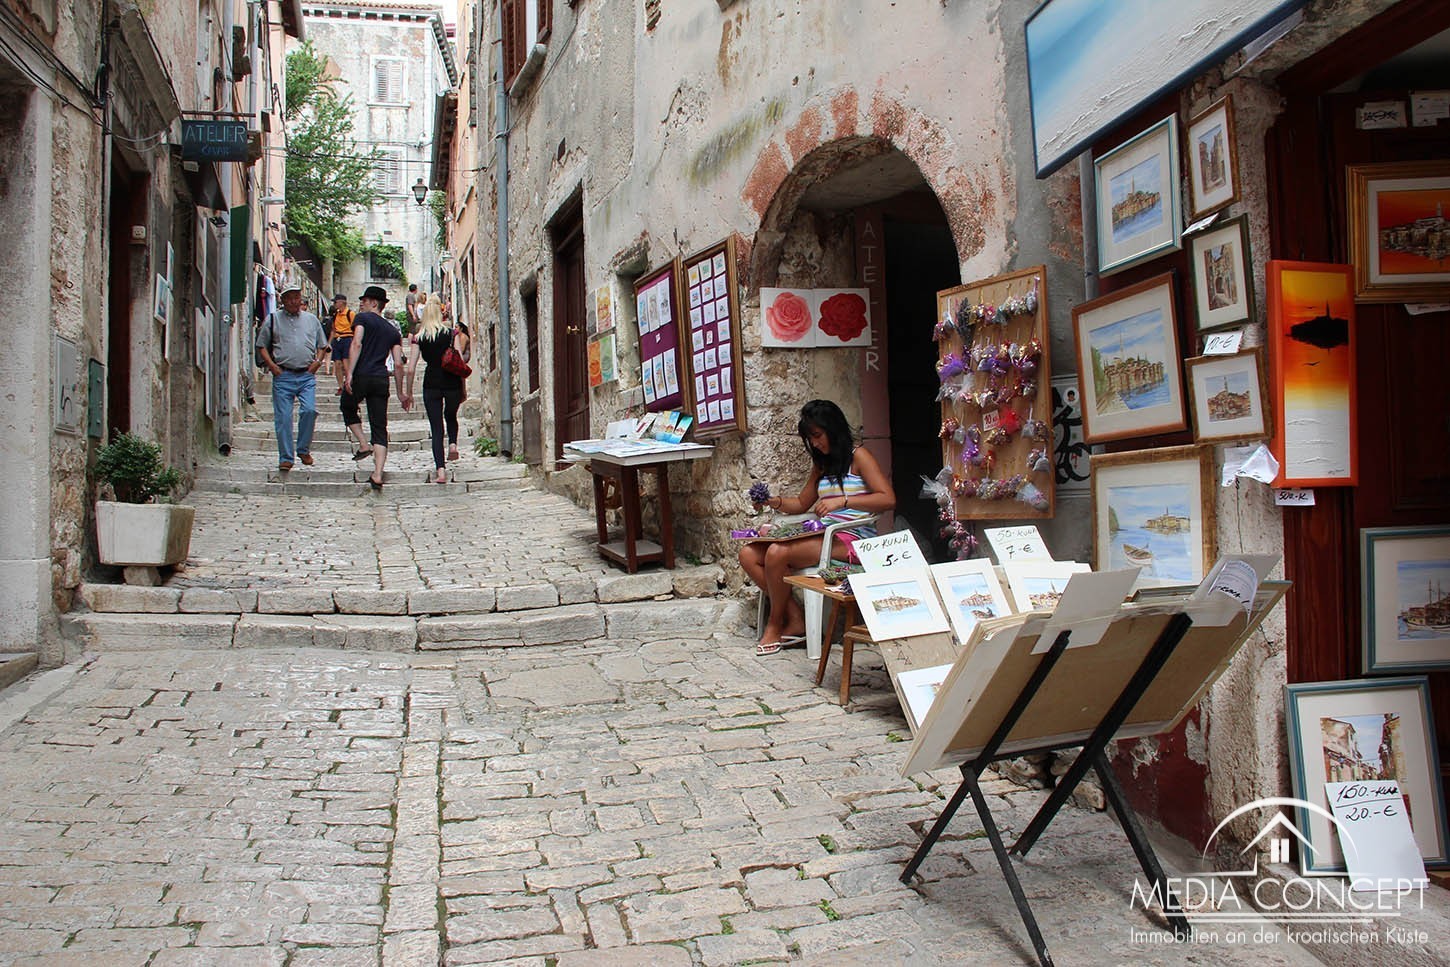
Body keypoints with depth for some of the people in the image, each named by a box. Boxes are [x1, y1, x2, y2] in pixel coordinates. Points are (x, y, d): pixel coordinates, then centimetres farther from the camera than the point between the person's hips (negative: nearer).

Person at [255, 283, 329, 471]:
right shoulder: (273, 319, 9)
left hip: (307, 375, 1)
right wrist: (272, 365, -2)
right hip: (283, 375, -1)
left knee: (310, 410, -13)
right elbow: (261, 346, 10)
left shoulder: (312, 320, 14)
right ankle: (286, 457, 5)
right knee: (283, 417, -3)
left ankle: (304, 450, 7)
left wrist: (317, 362, 4)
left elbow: (323, 346, 21)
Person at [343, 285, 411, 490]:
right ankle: (377, 475, -4)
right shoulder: (393, 330, 17)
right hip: (381, 380, 4)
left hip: (361, 376, -4)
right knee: (380, 428, 3)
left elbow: (357, 344, -13)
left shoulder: (362, 318, 4)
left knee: (348, 409, 26)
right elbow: (398, 364, 12)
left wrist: (349, 374, -18)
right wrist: (401, 392, 16)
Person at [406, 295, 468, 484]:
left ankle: (440, 470, -6)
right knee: (451, 416, 29)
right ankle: (453, 443, 3)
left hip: (431, 383, 0)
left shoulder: (420, 337, 4)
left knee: (436, 427, 4)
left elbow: (410, 369, 1)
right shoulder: (451, 333, 3)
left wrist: (408, 393, 10)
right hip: (452, 382, 0)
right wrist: (463, 388, 7)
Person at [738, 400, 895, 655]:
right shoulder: (822, 464, 22)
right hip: (822, 535, 9)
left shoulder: (857, 456, -1)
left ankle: (775, 625, -7)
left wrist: (842, 501, -22)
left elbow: (888, 499, -13)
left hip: (850, 538, -9)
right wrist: (774, 502, 10)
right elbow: (802, 503, 30)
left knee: (777, 553, -28)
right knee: (749, 555, -9)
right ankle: (795, 620, -11)